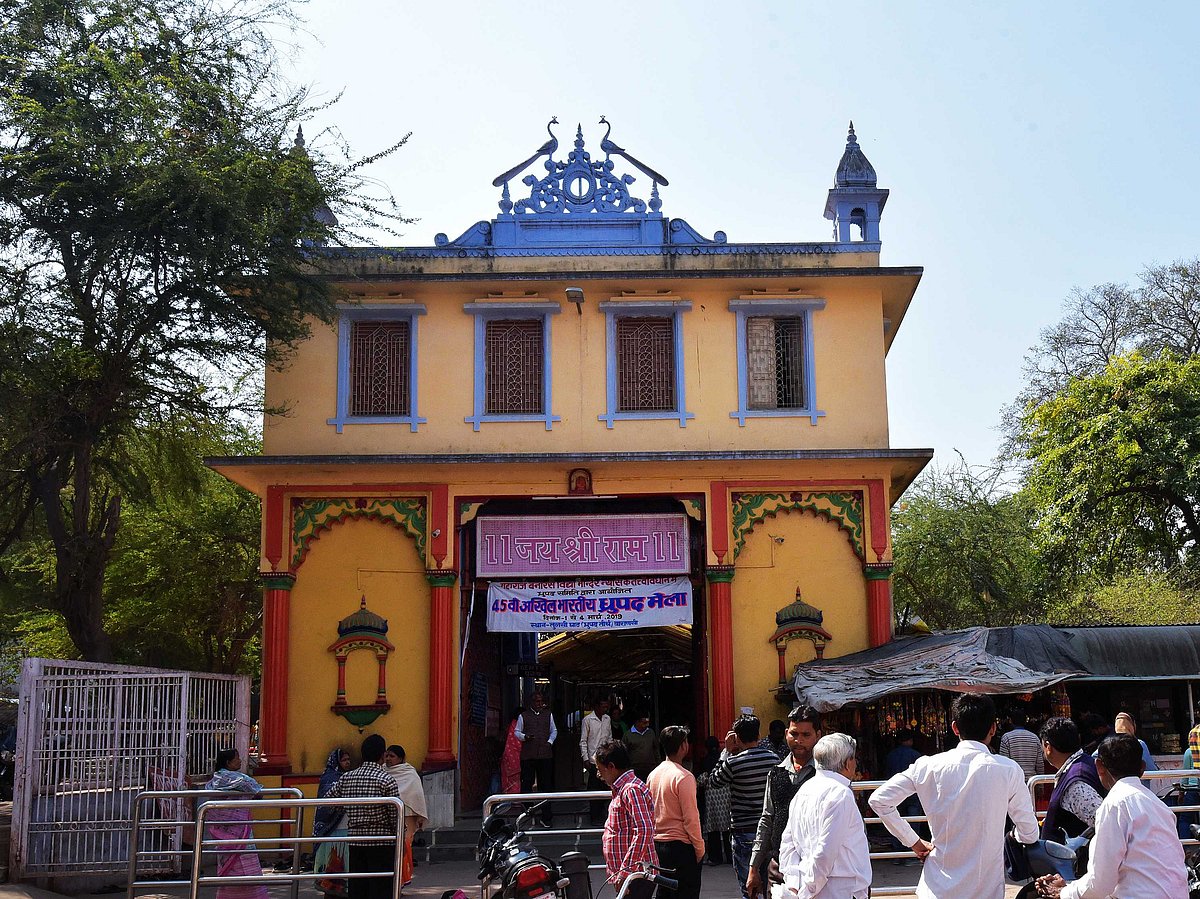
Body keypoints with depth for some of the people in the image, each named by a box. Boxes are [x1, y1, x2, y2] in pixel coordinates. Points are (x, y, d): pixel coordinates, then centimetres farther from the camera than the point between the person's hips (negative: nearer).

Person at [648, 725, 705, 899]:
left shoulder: (653, 774, 8)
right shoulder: (684, 777, -15)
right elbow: (690, 817, -16)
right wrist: (700, 849, -8)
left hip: (657, 844, 7)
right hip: (680, 845, -7)